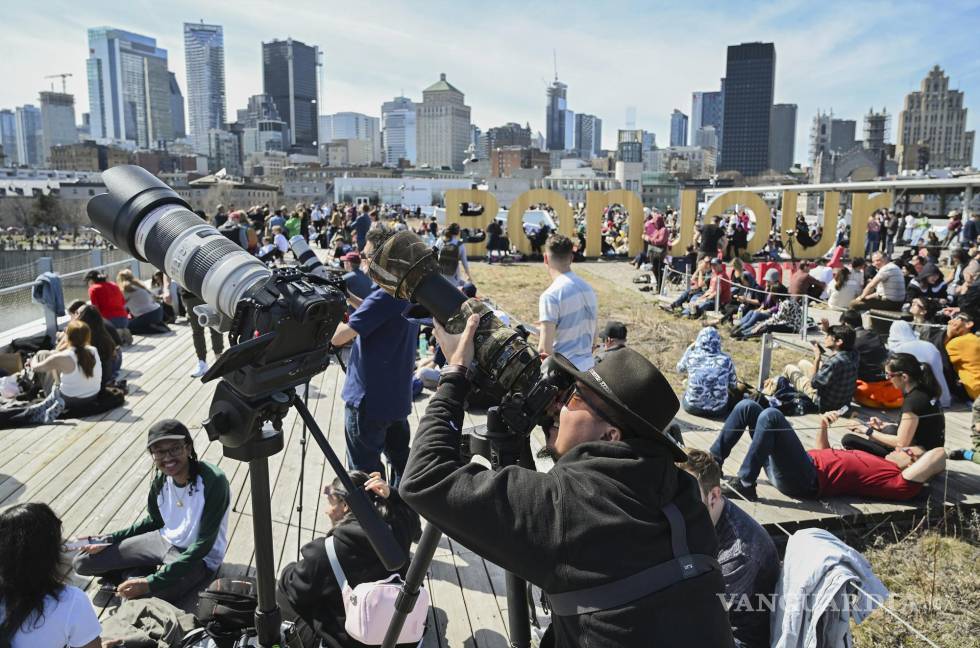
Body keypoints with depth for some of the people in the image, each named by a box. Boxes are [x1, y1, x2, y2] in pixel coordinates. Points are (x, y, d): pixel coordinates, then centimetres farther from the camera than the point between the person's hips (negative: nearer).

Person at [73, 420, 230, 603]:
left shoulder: (213, 481, -29)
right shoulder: (161, 479, -9)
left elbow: (203, 545, -26)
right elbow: (153, 521, 11)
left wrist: (151, 583, -28)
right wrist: (107, 542, 3)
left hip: (198, 559, -6)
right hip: (164, 540, 6)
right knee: (82, 562, 3)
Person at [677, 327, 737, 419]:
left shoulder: (690, 356, -9)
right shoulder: (725, 359, -10)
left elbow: (679, 369, 14)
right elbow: (733, 384, 2)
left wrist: (689, 348, 20)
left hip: (692, 407, 0)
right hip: (718, 411, 0)